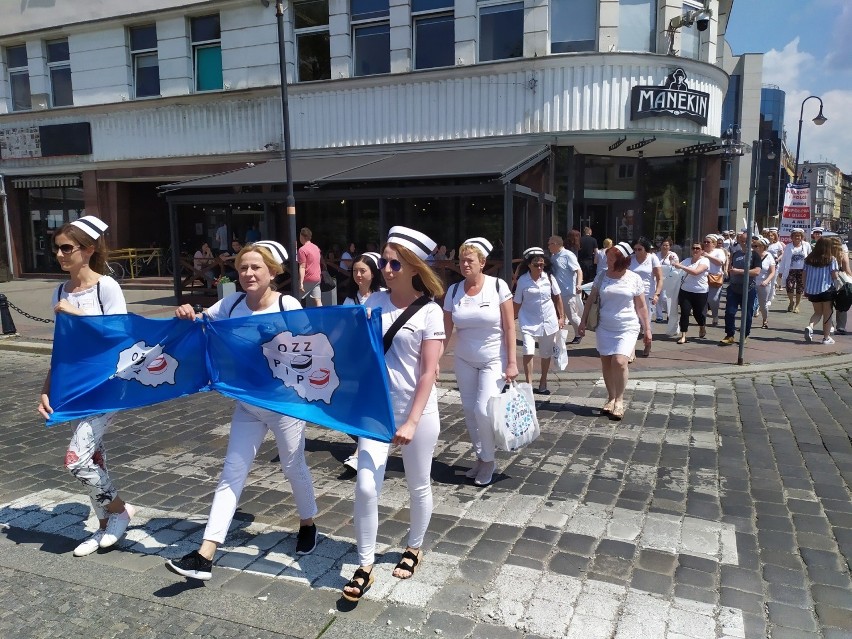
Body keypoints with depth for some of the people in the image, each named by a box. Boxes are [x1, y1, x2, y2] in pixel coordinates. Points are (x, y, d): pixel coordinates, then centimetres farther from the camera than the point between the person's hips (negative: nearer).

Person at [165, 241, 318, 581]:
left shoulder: (288, 305, -15)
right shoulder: (231, 304, -2)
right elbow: (200, 324, 11)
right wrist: (187, 316, -10)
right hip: (247, 405, 4)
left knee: (293, 467, 13)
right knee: (232, 472, 3)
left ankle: (308, 524, 41)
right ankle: (205, 555, 6)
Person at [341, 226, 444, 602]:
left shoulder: (429, 312, -11)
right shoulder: (374, 302, 1)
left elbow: (429, 372, -14)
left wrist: (412, 422, -18)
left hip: (417, 412, -3)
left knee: (418, 487, 14)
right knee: (366, 488, -3)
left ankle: (414, 549, 39)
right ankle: (364, 568, 15)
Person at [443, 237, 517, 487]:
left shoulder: (498, 286, -11)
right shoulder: (454, 291, -2)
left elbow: (509, 327, -10)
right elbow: (446, 330, 1)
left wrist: (512, 362, -14)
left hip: (494, 360, -4)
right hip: (464, 360, 4)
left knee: (483, 410, -12)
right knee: (469, 411, 8)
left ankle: (488, 460, 12)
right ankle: (480, 458, 28)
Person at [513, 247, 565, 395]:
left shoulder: (548, 277, -4)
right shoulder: (522, 280, -8)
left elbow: (557, 297, 7)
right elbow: (517, 303, -2)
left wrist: (561, 317, 7)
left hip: (548, 320, 3)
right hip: (528, 321, -2)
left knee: (546, 354, 13)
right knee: (528, 351, -19)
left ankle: (543, 382, 33)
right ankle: (529, 384, -8)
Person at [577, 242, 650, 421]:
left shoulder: (634, 279, -3)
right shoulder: (602, 277, 3)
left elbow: (641, 307, 1)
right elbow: (591, 300, 9)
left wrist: (647, 329, 1)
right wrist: (583, 321, 4)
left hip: (627, 328, -3)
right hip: (604, 327, 3)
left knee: (619, 362, -15)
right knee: (606, 362, 7)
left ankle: (619, 400, 2)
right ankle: (611, 397, 23)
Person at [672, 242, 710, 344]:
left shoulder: (705, 260, -7)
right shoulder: (687, 260, 10)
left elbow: (695, 272, -23)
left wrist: (681, 266, -27)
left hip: (700, 292, -3)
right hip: (685, 290, 3)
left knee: (698, 313, 7)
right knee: (684, 312, -8)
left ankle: (702, 328, 39)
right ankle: (683, 336, -4)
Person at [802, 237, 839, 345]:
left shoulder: (809, 259, 2)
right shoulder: (831, 259, -8)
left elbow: (805, 275, 6)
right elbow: (834, 276, -9)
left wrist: (805, 290, 14)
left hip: (812, 290, 4)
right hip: (826, 290, -4)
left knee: (817, 312, 18)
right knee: (827, 313, 8)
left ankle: (809, 326, -10)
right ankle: (826, 337, 12)